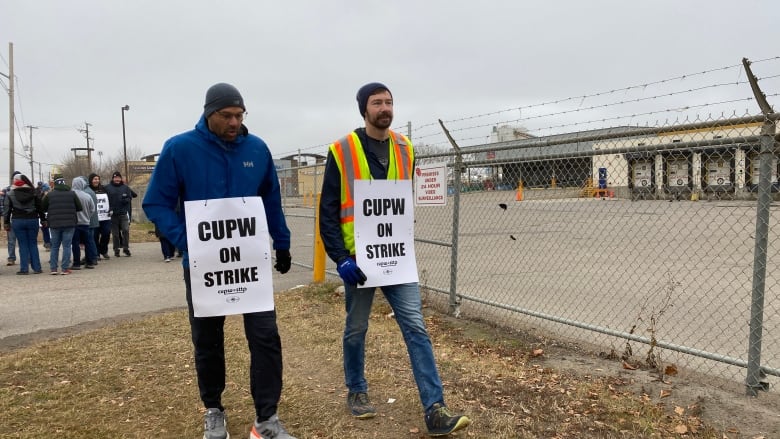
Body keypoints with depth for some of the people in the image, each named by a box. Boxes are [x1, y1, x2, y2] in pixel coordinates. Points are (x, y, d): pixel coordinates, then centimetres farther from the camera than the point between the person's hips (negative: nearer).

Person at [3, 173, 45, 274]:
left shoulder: (10, 194, -1)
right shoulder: (34, 193, 1)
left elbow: (6, 209, 1)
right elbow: (40, 207, 4)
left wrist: (6, 223, 8)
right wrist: (43, 220, 10)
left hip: (17, 221, -1)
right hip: (33, 220, 1)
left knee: (23, 245, 4)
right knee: (33, 244, 8)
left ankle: (24, 269, 3)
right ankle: (37, 268, 7)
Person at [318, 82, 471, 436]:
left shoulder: (404, 149, 6)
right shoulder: (342, 151, -7)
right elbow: (328, 212, -7)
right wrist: (341, 258, -15)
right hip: (358, 258, -3)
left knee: (416, 328, -2)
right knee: (356, 329, 12)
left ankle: (435, 411, 2)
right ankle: (357, 391, 34)